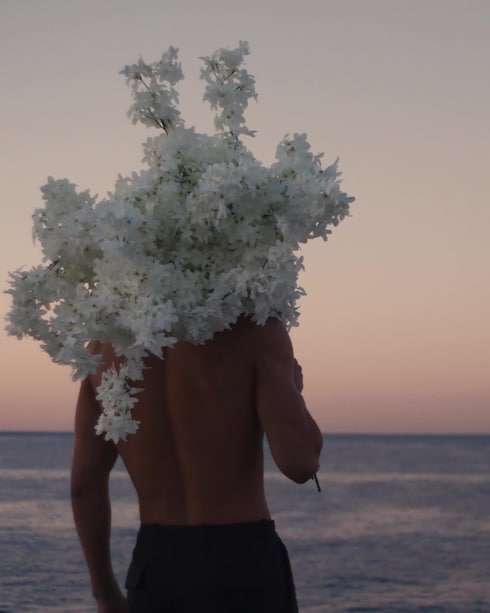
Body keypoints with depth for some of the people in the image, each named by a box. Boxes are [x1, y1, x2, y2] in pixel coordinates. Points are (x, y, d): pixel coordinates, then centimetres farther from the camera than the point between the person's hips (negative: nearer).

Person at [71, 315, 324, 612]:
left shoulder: (106, 340, 4)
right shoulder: (255, 328, -13)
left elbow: (85, 481, 8)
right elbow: (300, 461, -21)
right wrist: (292, 391, 2)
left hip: (156, 577, 5)